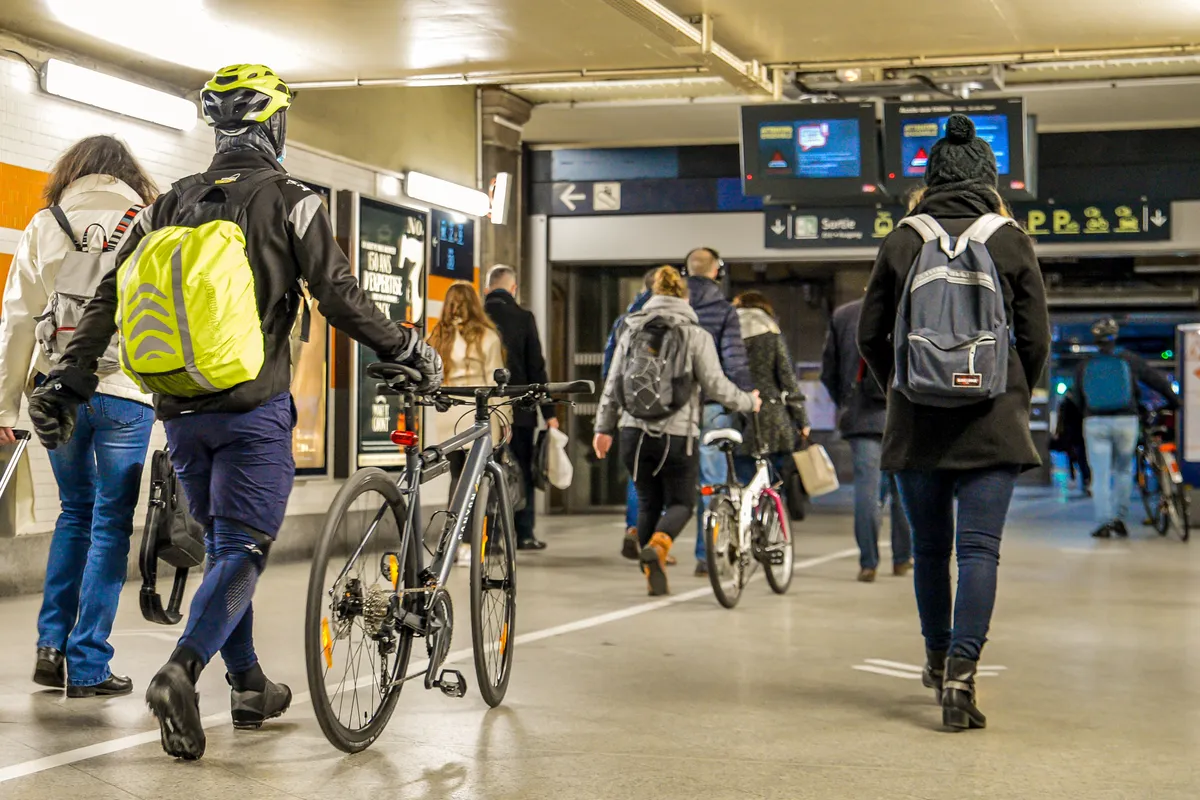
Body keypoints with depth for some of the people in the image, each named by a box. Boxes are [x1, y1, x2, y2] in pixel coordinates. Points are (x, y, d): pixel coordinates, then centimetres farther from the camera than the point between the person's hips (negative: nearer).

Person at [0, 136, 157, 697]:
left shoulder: (45, 225, 7)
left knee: (74, 512, 20)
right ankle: (88, 665, 7)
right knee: (110, 524, 6)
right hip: (126, 390, -3)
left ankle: (52, 645, 15)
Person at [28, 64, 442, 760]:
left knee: (223, 544, 18)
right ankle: (182, 672, -25)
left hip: (181, 411, 5)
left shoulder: (170, 205, 11)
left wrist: (68, 384, 7)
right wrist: (408, 350, 3)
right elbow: (341, 298, -9)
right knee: (244, 551, -4)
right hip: (253, 409, -5)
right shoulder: (290, 201, -4)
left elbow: (110, 299, 6)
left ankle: (250, 688, 24)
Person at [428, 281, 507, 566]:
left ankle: (455, 541, 13)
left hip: (447, 418, 3)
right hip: (479, 416, -3)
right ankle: (466, 546, -7)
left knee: (457, 478, 13)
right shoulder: (487, 337, -4)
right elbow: (495, 382, -3)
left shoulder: (437, 338, 6)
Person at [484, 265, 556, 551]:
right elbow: (536, 367, -6)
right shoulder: (523, 318, -5)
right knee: (522, 471, 8)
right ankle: (524, 533, 8)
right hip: (519, 408, -2)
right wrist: (549, 411, -2)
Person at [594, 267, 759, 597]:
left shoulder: (631, 331, 8)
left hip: (634, 433, 4)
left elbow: (612, 384, 10)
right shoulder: (695, 335, -4)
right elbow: (715, 386, -6)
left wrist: (603, 428, 19)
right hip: (676, 435, -4)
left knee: (648, 502, 16)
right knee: (681, 502, 10)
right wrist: (749, 402, 10)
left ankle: (654, 576, 17)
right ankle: (656, 546, -18)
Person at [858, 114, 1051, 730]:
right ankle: (961, 674, -15)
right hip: (991, 422, -2)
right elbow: (1035, 340, 1)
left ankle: (938, 657, 32)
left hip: (917, 422, 2)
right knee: (979, 549, -3)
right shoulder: (1011, 242, -1)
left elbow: (870, 336, 6)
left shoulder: (901, 241, 1)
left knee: (930, 547, 15)